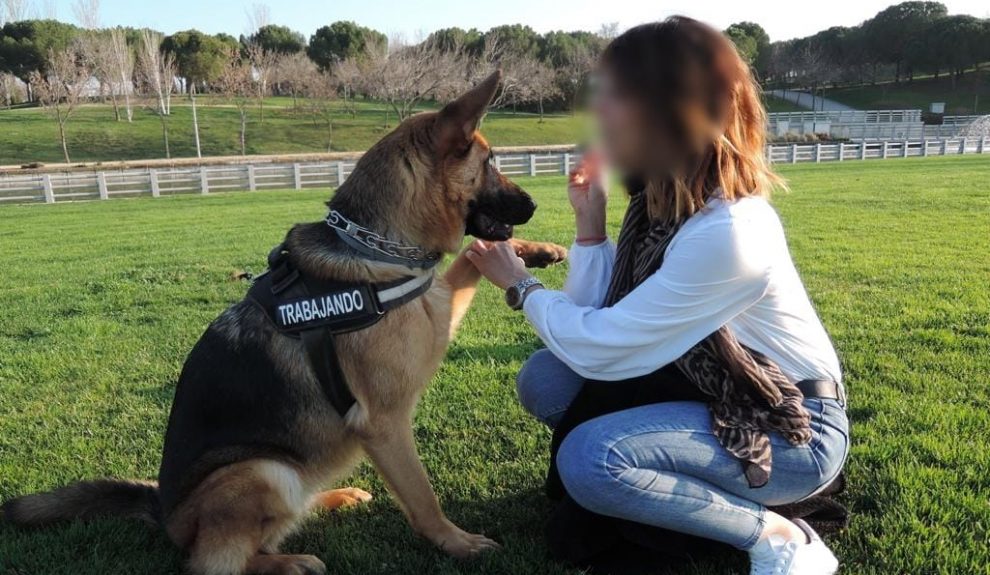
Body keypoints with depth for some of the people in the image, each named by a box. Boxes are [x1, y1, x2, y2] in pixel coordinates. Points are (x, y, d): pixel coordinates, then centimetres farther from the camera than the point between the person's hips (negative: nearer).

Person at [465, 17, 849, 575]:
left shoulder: (727, 232, -30)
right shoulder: (663, 198, -2)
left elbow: (599, 349, -24)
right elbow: (599, 328, -3)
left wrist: (522, 286, -8)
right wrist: (590, 223, -8)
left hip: (793, 429, -8)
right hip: (715, 394, 8)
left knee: (590, 460, -27)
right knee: (546, 379, -6)